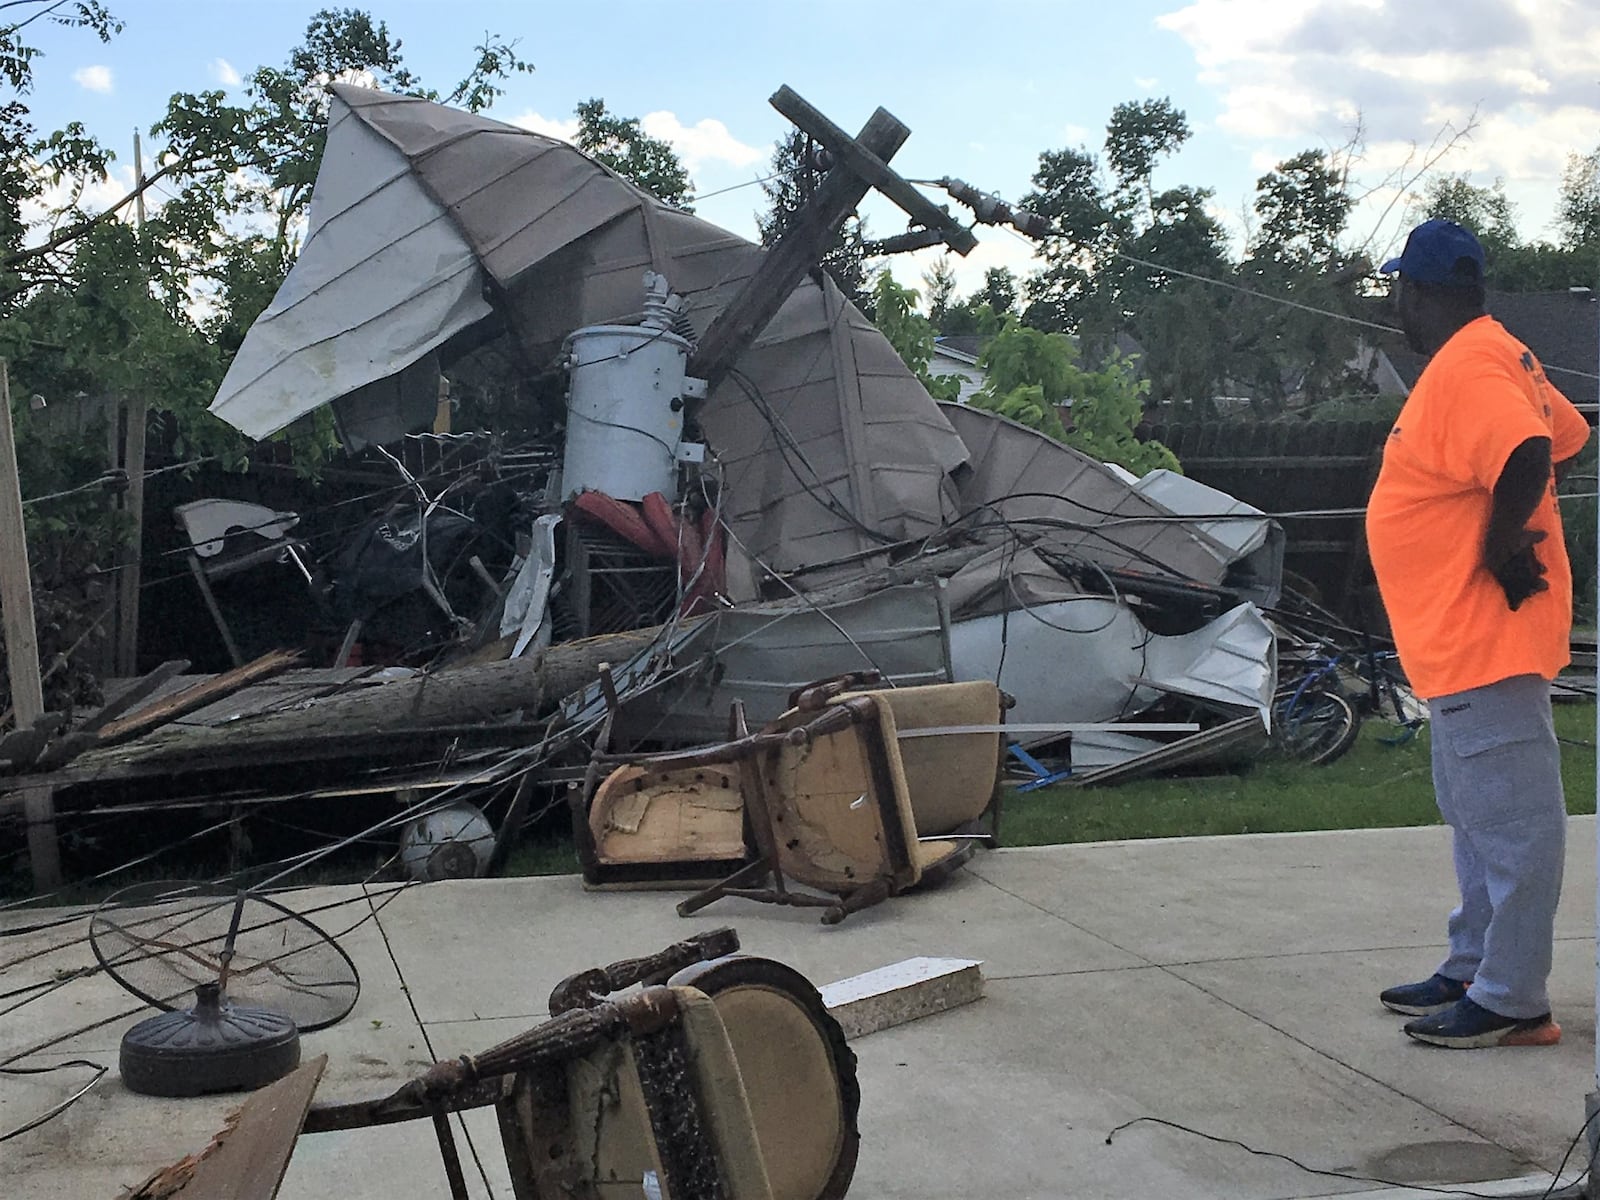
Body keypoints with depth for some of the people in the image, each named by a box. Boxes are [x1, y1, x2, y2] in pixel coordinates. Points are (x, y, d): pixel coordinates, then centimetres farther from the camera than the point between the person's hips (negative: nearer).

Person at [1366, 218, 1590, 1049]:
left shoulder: (1466, 368, -18)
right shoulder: (1494, 355, 14)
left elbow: (1529, 455, -33)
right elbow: (1566, 435, 24)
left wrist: (1501, 545, -21)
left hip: (1483, 634, -11)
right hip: (1464, 639, 11)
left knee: (1509, 817, -4)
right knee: (1476, 814, 18)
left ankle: (1512, 1002, 3)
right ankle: (1473, 972, 29)